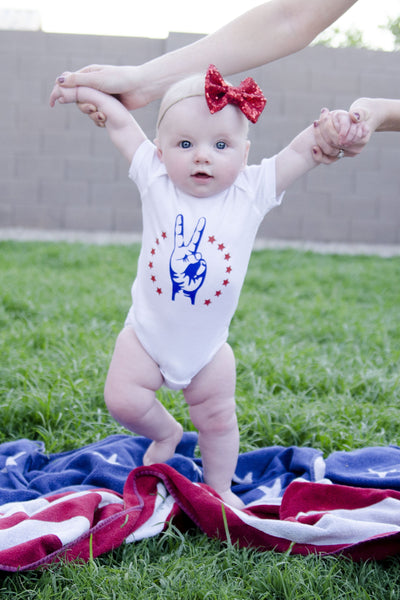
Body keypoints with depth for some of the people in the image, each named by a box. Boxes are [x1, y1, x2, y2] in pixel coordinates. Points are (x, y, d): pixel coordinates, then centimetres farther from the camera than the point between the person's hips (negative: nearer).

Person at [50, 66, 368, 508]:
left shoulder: (252, 191, -13)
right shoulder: (156, 180, -12)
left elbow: (302, 151, -21)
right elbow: (121, 122, -4)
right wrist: (84, 91, 3)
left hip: (207, 343, 0)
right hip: (148, 332, 0)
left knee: (217, 418, 12)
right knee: (123, 400, -4)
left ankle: (219, 488, 36)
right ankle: (165, 432, 28)